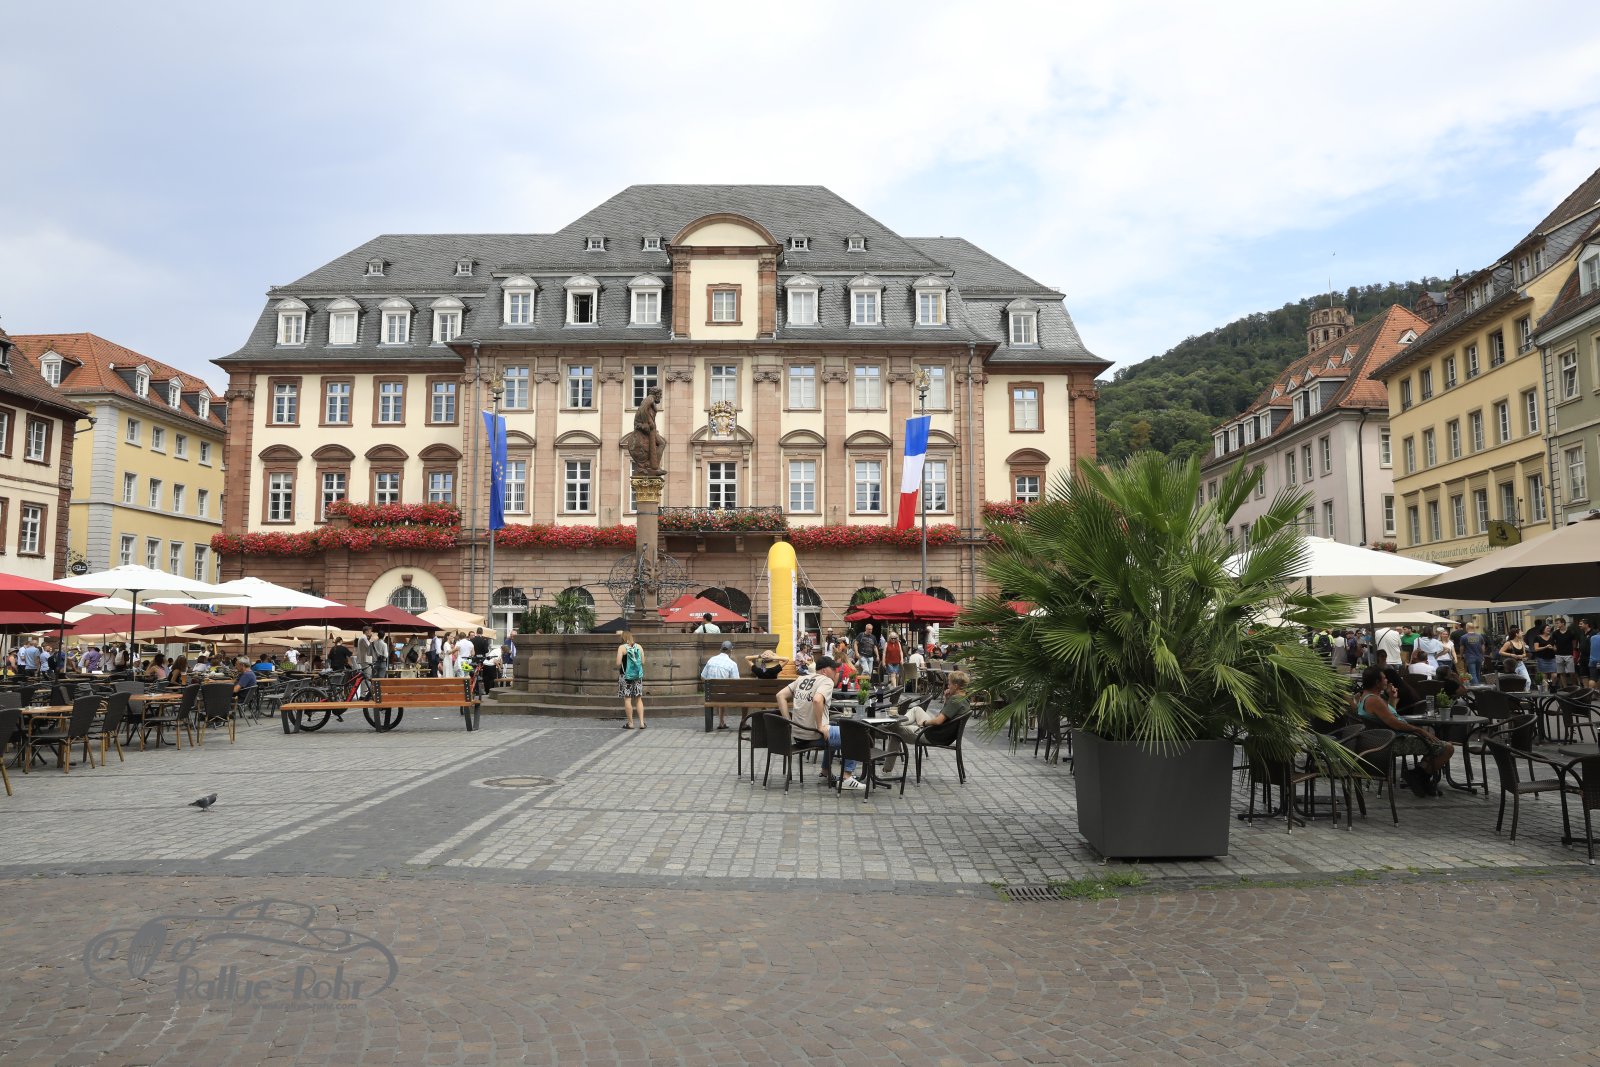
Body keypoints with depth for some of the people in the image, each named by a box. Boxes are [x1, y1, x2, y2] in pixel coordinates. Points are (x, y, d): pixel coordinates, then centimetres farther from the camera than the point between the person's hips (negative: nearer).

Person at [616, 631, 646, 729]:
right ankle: (641, 722, 5)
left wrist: (618, 669, 8)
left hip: (626, 676, -4)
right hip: (638, 675, 4)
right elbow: (643, 662, 4)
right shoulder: (639, 647, 3)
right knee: (638, 699, 9)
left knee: (627, 699, 3)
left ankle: (630, 723, 6)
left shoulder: (622, 648, -8)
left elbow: (618, 663, -13)